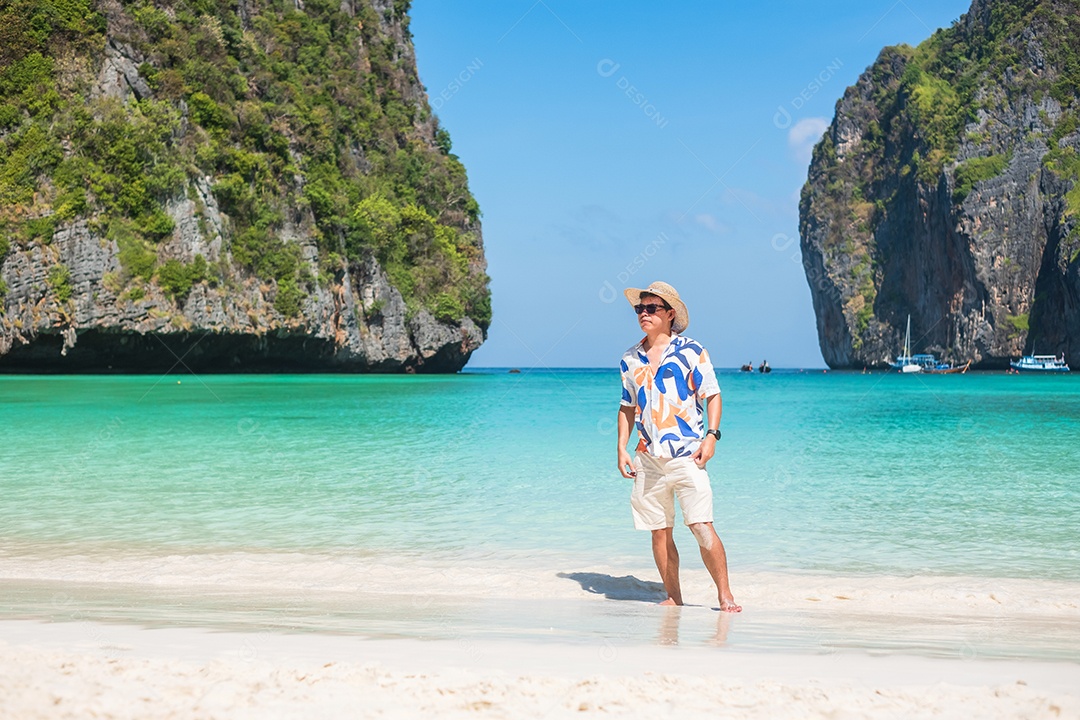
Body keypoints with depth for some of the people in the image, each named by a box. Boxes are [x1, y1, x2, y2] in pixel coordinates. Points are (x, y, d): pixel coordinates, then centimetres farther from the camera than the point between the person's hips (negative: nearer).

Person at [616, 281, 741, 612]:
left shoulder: (691, 351, -1)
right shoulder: (631, 359, 12)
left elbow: (713, 395, 0)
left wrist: (711, 435, -12)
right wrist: (621, 448, 10)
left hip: (687, 456, -4)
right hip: (649, 459, 4)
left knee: (702, 527, -11)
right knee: (660, 532, 6)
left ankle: (725, 595, -1)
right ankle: (673, 597, 18)